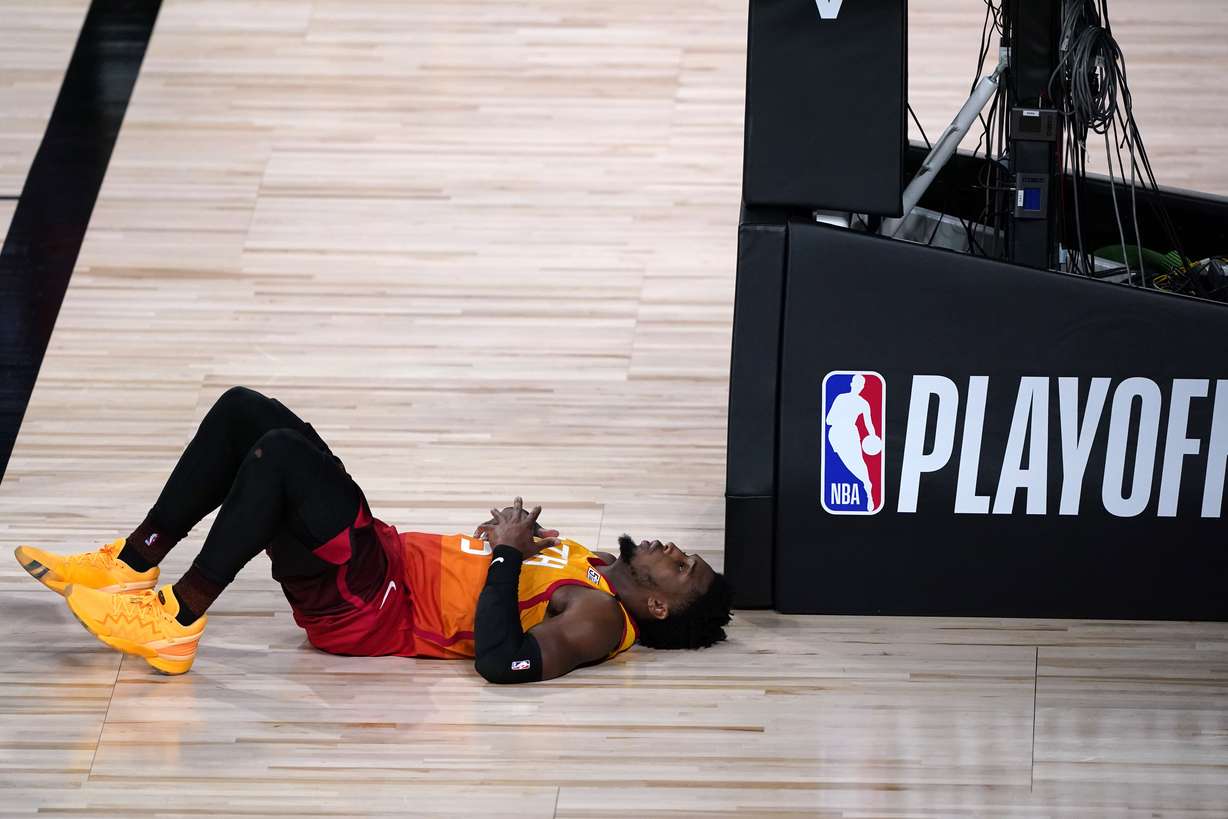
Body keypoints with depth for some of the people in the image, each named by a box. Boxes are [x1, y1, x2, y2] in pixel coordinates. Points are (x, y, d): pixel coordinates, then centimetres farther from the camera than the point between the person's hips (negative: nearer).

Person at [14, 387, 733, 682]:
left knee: (281, 453, -30)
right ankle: (131, 565, 5)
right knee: (245, 410, 3)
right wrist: (515, 537, 8)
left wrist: (508, 554, -18)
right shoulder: (591, 570, 16)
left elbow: (502, 660, -30)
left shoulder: (598, 620, -12)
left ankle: (177, 621, -20)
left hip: (372, 609, -9)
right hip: (391, 554, 9)